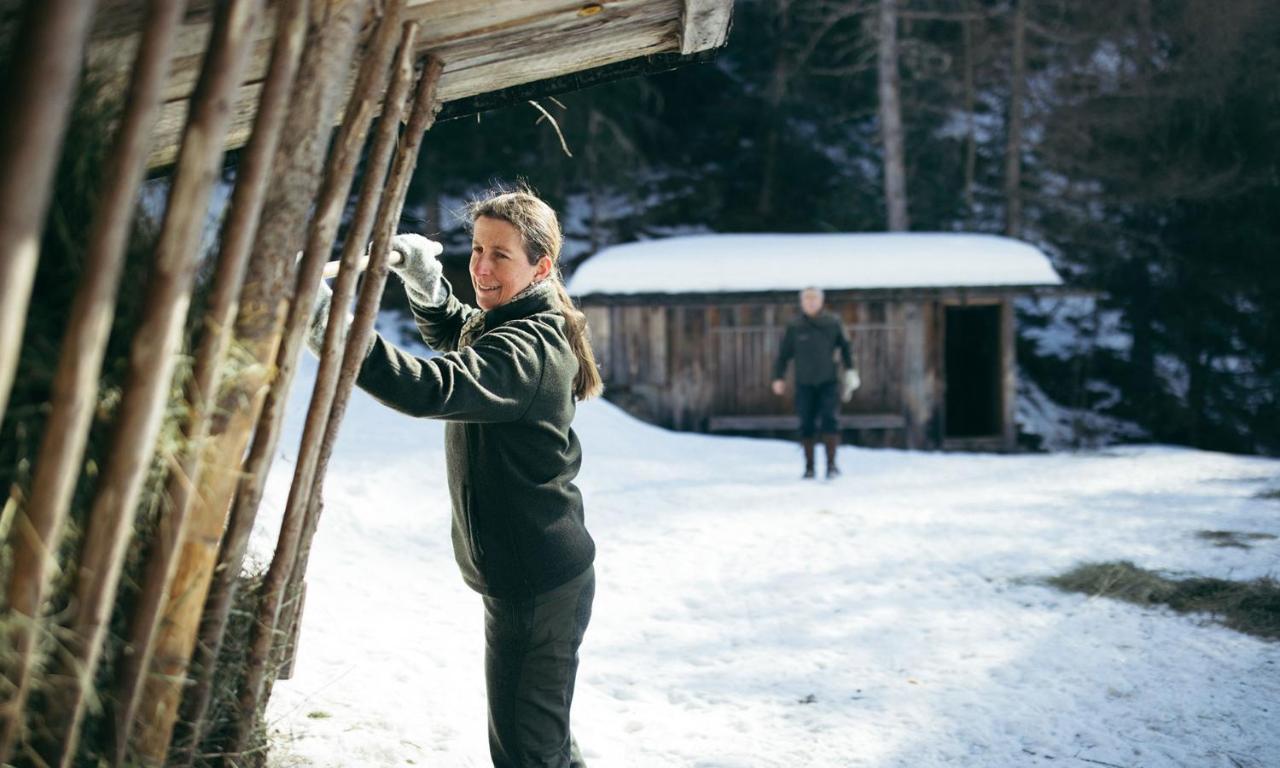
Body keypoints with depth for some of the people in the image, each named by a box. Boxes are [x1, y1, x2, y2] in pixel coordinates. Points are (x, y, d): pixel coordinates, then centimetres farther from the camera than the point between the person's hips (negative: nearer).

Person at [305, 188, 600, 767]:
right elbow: (451, 333, 28)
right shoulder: (499, 324, 8)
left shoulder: (530, 348, -24)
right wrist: (423, 278, 5)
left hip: (537, 584, -11)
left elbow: (430, 389, -40)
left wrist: (328, 326, -50)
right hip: (530, 574, 11)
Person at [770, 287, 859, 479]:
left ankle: (831, 463, -9)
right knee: (807, 425, 4)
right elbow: (784, 354, 5)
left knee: (829, 420, -13)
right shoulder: (794, 327, -1)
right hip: (804, 384, 1)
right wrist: (778, 378, 1)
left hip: (828, 381, 0)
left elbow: (845, 347, 12)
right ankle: (809, 466, 13)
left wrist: (850, 370, 10)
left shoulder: (832, 323, 1)